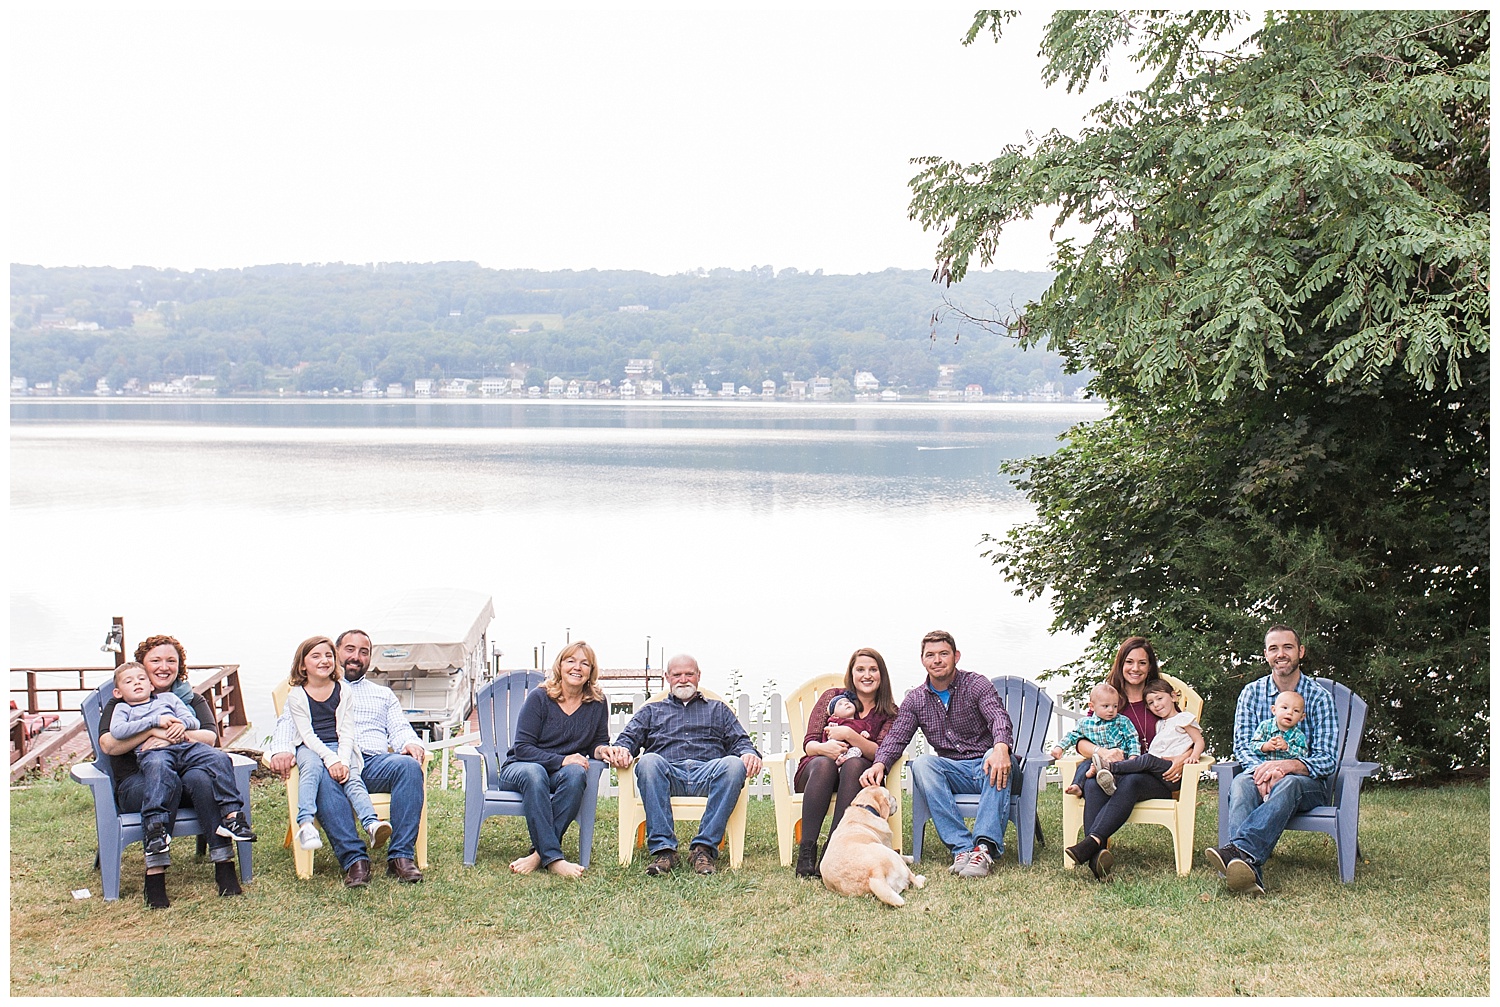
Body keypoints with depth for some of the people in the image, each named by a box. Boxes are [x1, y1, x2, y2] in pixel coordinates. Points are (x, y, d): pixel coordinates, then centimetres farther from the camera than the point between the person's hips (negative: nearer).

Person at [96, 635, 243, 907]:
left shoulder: (191, 699, 24)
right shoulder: (124, 702, 17)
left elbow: (210, 738, 5)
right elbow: (107, 745, -2)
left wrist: (179, 735, -15)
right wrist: (153, 729, -14)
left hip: (187, 764, 2)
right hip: (137, 781, -2)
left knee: (200, 778, -35)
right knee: (164, 779, -38)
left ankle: (224, 863, -39)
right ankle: (154, 873, -44)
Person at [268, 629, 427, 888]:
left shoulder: (383, 694, 33)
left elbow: (399, 728, 19)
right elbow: (288, 722, 12)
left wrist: (410, 743, -7)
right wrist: (282, 749, -12)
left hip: (375, 761, 2)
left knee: (409, 766, -33)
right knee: (323, 776, -40)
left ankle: (401, 856, -36)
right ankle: (353, 859, -42)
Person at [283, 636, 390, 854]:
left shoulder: (343, 691, 10)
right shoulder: (296, 695, 4)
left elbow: (347, 732, 4)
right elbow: (307, 734, -5)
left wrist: (343, 760, -14)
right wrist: (330, 759, -19)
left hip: (340, 748, 1)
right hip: (310, 748, -1)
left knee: (351, 777, -27)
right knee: (312, 767, -35)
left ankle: (371, 824, -50)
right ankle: (305, 824, -49)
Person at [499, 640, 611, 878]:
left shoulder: (597, 703, 3)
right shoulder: (539, 697, -6)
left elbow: (598, 743, 12)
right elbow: (522, 748, -11)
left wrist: (603, 750, -14)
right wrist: (561, 760, -23)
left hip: (561, 775, 2)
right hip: (520, 768, -2)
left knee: (576, 773, -34)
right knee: (534, 773, -39)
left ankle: (539, 853, -36)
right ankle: (552, 857, -45)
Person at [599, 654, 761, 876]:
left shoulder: (718, 710, 33)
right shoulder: (651, 711, 32)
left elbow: (739, 740, 19)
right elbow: (629, 737, 17)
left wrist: (749, 754, -6)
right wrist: (621, 750, -8)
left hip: (707, 774, 0)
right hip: (668, 774, 0)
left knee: (734, 764, -34)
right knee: (649, 761, -36)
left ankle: (704, 847, -35)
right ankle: (662, 849, -38)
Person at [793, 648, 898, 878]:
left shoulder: (888, 713, 9)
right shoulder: (832, 697, 8)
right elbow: (808, 743, 2)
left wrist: (850, 735, -21)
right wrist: (824, 748, -23)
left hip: (859, 775, 0)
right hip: (815, 771, 0)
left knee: (854, 764, -35)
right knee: (824, 763, -36)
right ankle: (806, 849, -44)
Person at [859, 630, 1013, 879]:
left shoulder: (976, 685, -3)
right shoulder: (915, 700, 8)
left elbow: (999, 718, -21)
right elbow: (897, 737, -2)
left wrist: (1001, 748, -45)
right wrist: (879, 763, -26)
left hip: (984, 768, -3)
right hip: (952, 771, 3)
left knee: (997, 760, -36)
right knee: (922, 763, -28)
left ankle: (986, 847, -47)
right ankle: (962, 847, -37)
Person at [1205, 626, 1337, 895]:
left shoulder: (1319, 697, 2)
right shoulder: (1252, 693, 10)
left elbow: (1327, 759, -7)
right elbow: (1242, 746, 1)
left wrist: (1287, 766, -27)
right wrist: (1262, 771, -23)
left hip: (1310, 783, -2)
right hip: (1261, 773, 2)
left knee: (1288, 784, -38)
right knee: (1240, 783, -34)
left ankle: (1238, 849, -59)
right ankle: (1250, 871, -56)